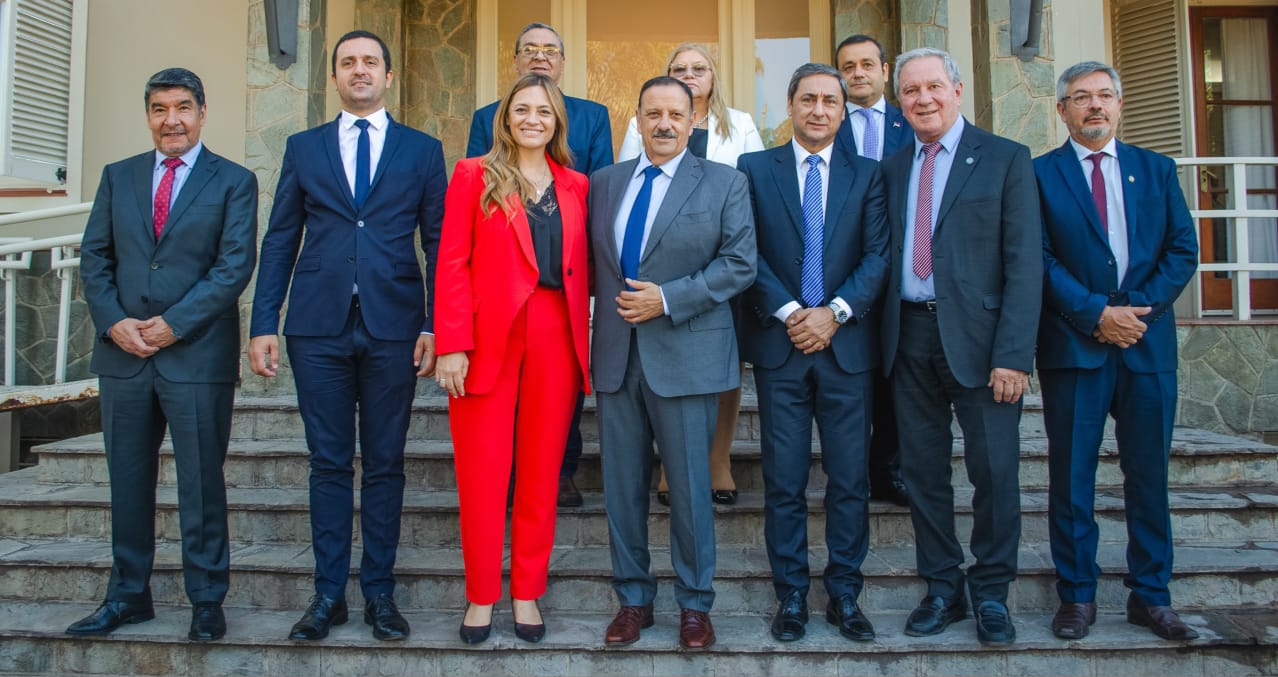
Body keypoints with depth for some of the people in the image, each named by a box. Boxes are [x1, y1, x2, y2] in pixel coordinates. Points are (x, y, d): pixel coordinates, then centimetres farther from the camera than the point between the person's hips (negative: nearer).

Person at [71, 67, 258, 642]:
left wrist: (174, 324, -13)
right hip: (123, 353, 4)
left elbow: (235, 265, -8)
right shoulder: (118, 177, 13)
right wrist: (113, 322, -6)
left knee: (201, 483, 3)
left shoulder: (233, 181, 1)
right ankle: (128, 595, 26)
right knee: (128, 480, 12)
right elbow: (94, 257, 9)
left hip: (198, 355, -4)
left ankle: (207, 602, 15)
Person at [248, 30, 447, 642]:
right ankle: (328, 593, 17)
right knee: (329, 462, 6)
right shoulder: (303, 148, 12)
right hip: (318, 326, 1)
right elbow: (279, 241, 9)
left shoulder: (423, 150, 9)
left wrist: (433, 327, -4)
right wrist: (263, 325, 2)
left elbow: (439, 244, 5)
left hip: (393, 327, -1)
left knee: (385, 463, 6)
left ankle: (379, 591, 17)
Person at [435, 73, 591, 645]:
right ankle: (481, 596, 18)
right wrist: (452, 345, -11)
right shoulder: (474, 175, 4)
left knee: (541, 470, 8)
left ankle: (528, 593, 22)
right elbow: (452, 263, -3)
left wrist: (584, 339, -1)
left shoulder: (575, 186, 13)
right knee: (482, 472, 3)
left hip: (556, 339, 3)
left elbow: (579, 270, 10)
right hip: (487, 337, -2)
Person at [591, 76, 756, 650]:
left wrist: (667, 299, -14)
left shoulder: (724, 184, 2)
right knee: (622, 483, 9)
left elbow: (740, 264, -7)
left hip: (686, 354, -3)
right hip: (616, 353, 4)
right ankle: (633, 598, 25)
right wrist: (610, 310, 1)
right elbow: (591, 259, 14)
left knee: (689, 484, 4)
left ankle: (694, 603, 21)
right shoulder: (603, 182, 12)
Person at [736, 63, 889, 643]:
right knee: (784, 481, 5)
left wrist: (834, 313, -12)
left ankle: (844, 594, 21)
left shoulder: (867, 175, 10)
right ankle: (790, 595, 18)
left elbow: (877, 256, 1)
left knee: (850, 480, 6)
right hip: (778, 343, -1)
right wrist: (788, 313, -11)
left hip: (847, 345, 1)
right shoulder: (754, 169, 7)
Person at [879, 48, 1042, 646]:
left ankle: (990, 593, 23)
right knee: (922, 471, 10)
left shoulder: (1006, 159, 0)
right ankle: (942, 589, 25)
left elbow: (1024, 262, -6)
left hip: (978, 337, -3)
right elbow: (882, 256, 10)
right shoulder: (891, 169, 12)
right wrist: (884, 337, -1)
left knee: (994, 471, 4)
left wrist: (1013, 354, -14)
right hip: (911, 337, 4)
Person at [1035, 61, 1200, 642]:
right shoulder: (1039, 173, 3)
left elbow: (1183, 248, 6)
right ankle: (1077, 594, 16)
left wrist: (1139, 309, -8)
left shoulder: (1157, 170, 13)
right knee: (1071, 477, 3)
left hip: (1148, 343, 3)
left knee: (1149, 474, 8)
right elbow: (1039, 259, -5)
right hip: (1073, 347, -2)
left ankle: (1150, 595, 21)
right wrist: (1096, 313, -13)